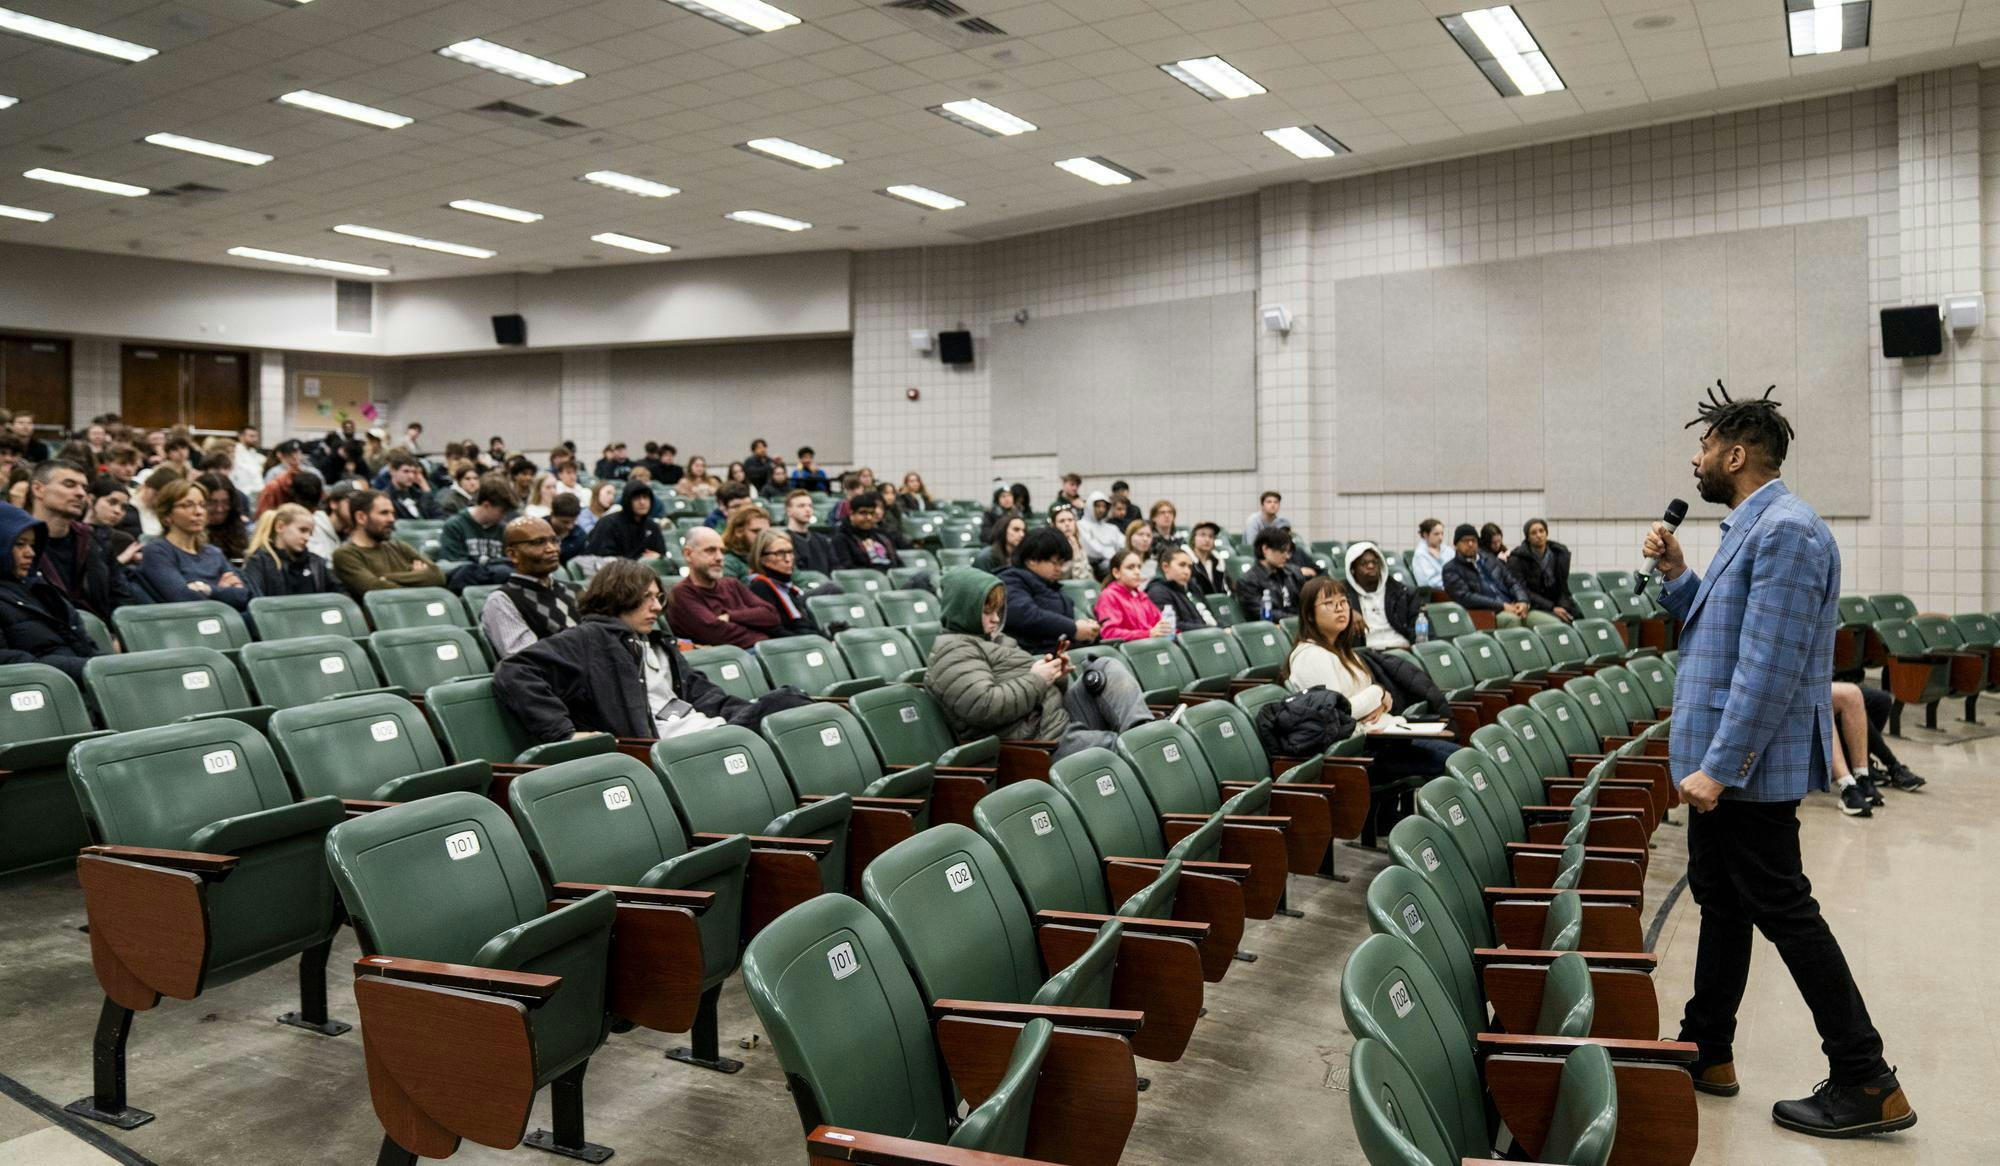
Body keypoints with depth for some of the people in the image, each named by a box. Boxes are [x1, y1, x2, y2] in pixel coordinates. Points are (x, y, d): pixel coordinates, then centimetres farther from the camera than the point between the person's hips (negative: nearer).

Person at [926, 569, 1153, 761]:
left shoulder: (996, 639, 24)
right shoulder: (952, 651, -8)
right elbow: (984, 707, -25)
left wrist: (1055, 677, 2)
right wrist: (1037, 680, -14)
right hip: (1041, 741, -10)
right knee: (1121, 747, -23)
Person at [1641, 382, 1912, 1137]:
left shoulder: (1786, 530, -19)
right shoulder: (1751, 528, 14)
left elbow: (1770, 668, -25)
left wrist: (1719, 767, -25)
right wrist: (1676, 576, 6)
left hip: (1748, 768, -11)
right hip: (1720, 761, 11)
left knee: (1782, 911, -2)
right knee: (1721, 902, 17)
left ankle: (1867, 1086, 10)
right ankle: (1706, 1052, 29)